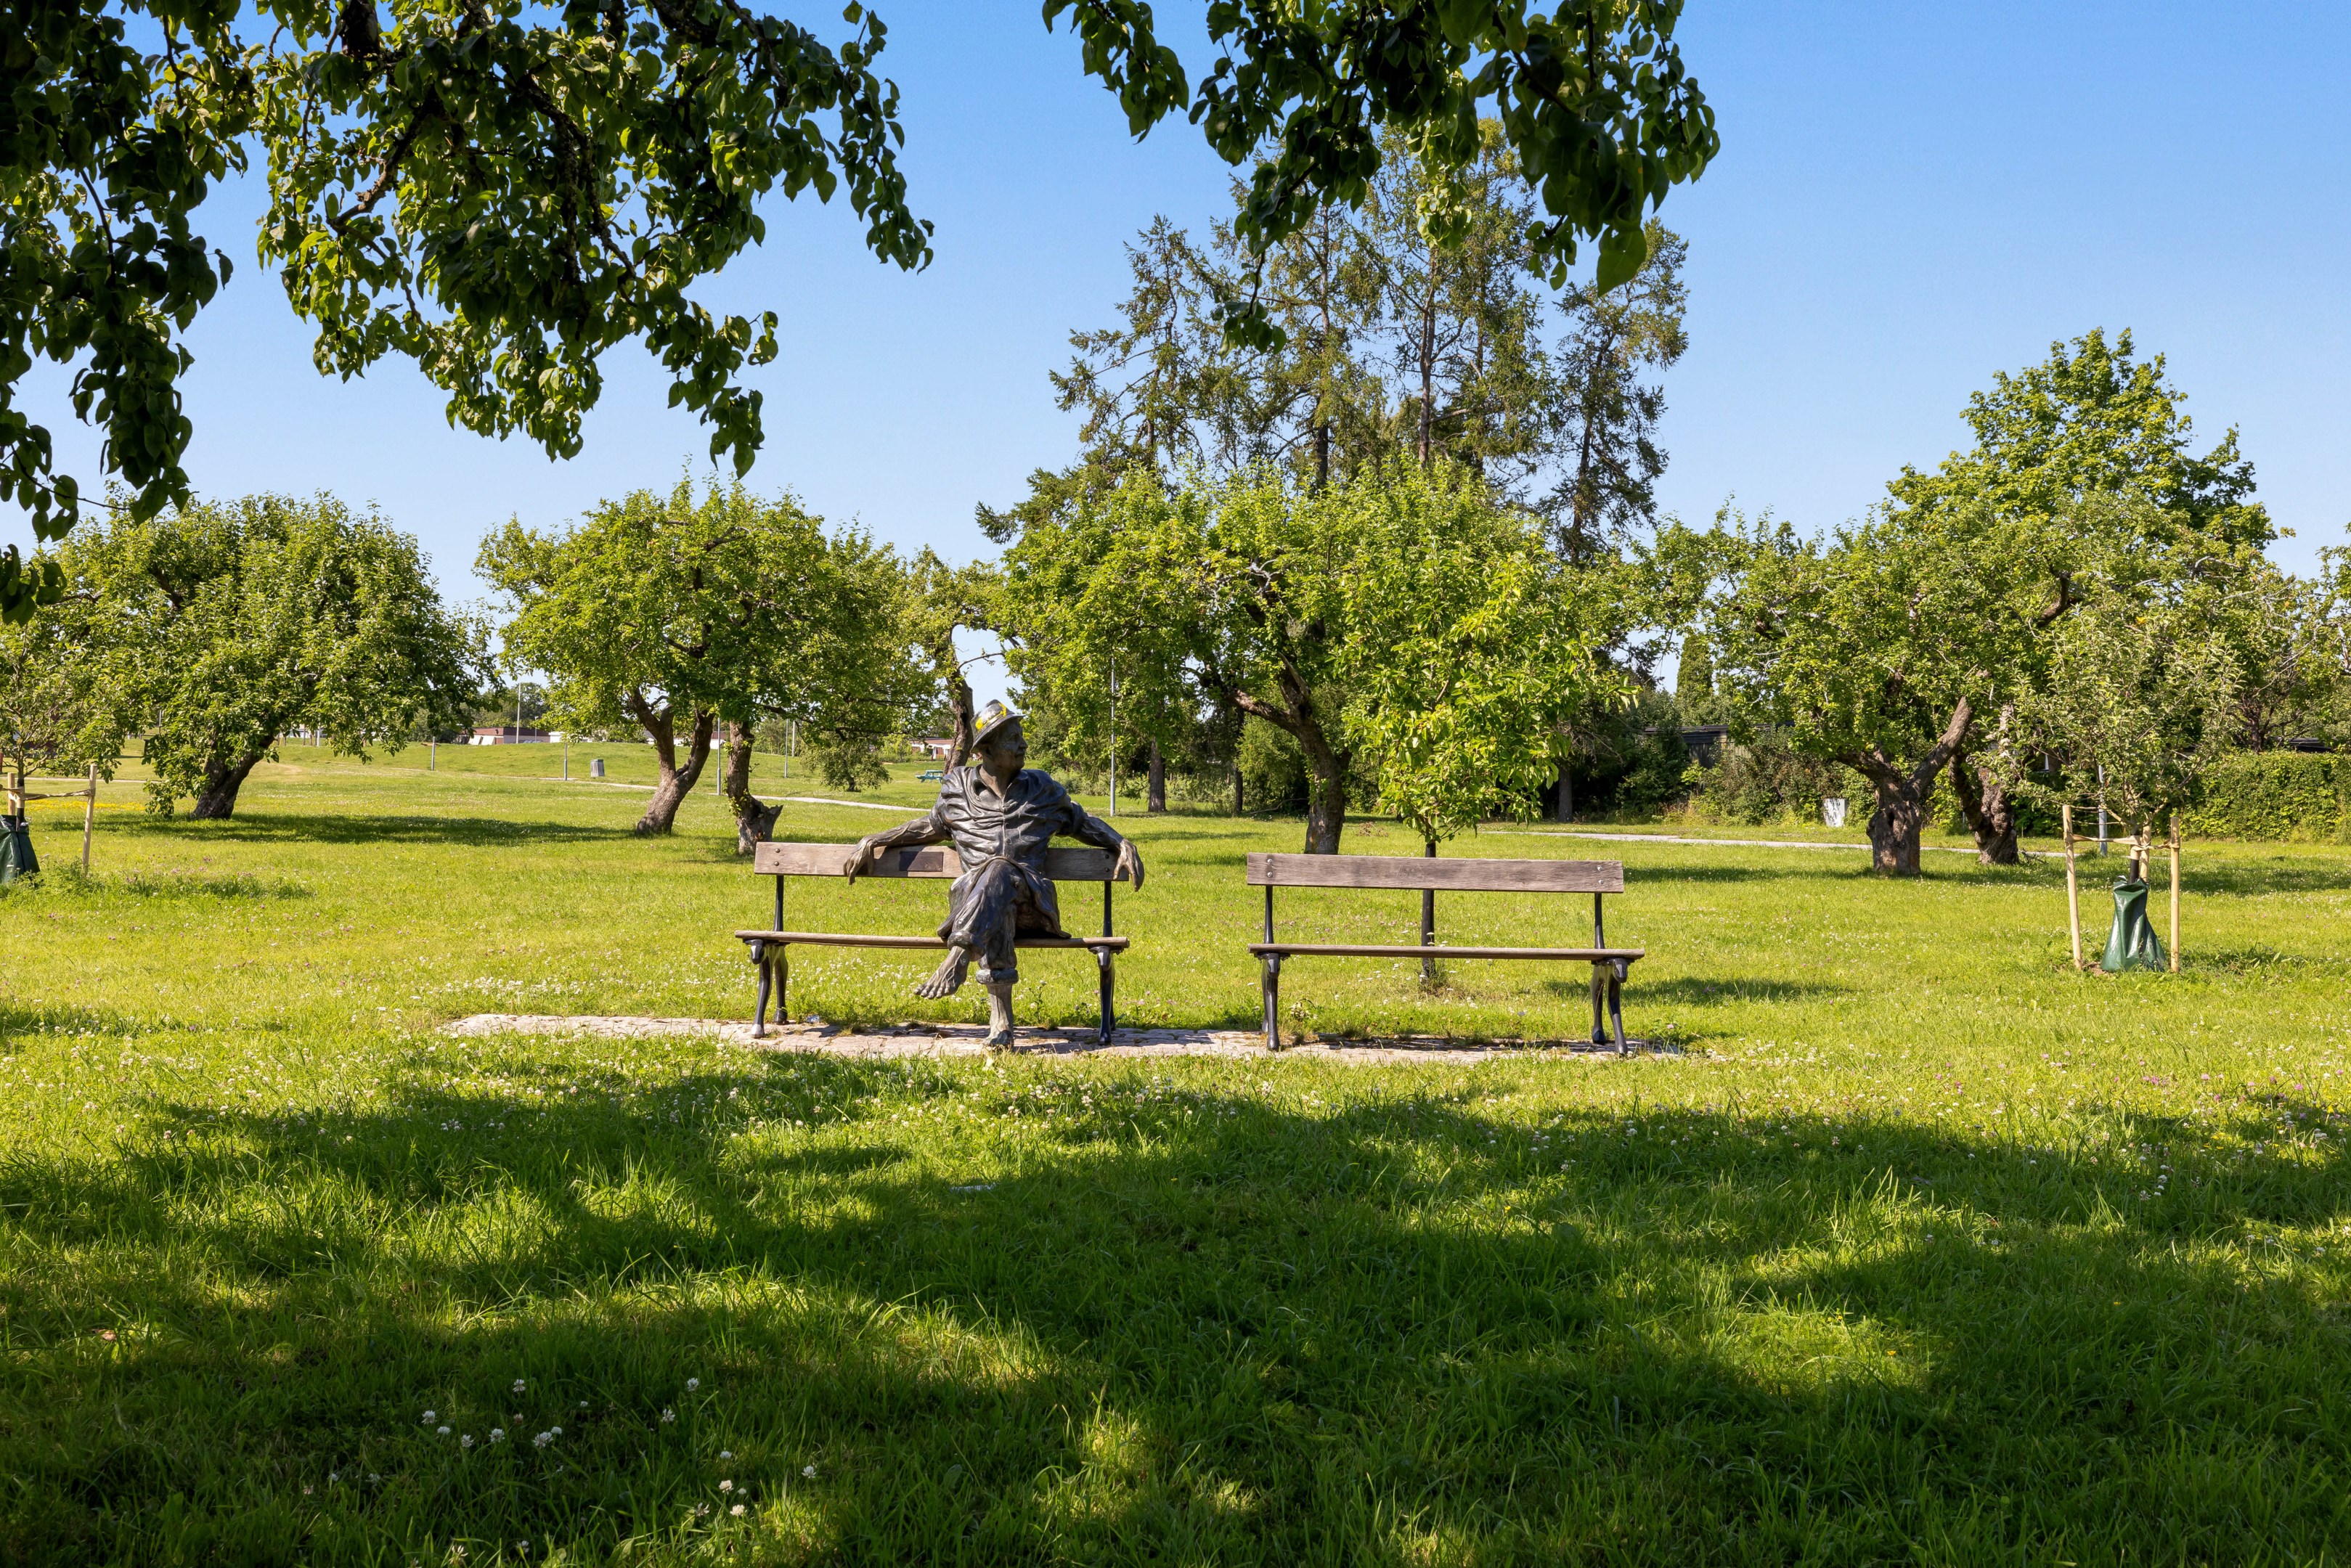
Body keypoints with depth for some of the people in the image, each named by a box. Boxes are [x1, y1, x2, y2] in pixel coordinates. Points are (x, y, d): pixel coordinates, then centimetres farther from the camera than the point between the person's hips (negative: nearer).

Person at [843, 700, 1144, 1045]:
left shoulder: (1044, 789, 22)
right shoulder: (956, 788, 19)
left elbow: (1081, 821, 32)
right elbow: (934, 826, 35)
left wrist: (1122, 844, 16)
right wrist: (875, 841, 29)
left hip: (1032, 898, 0)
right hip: (971, 897, 0)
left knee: (999, 872, -38)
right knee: (997, 909, -40)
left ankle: (957, 959, -55)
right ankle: (1000, 1016, -53)